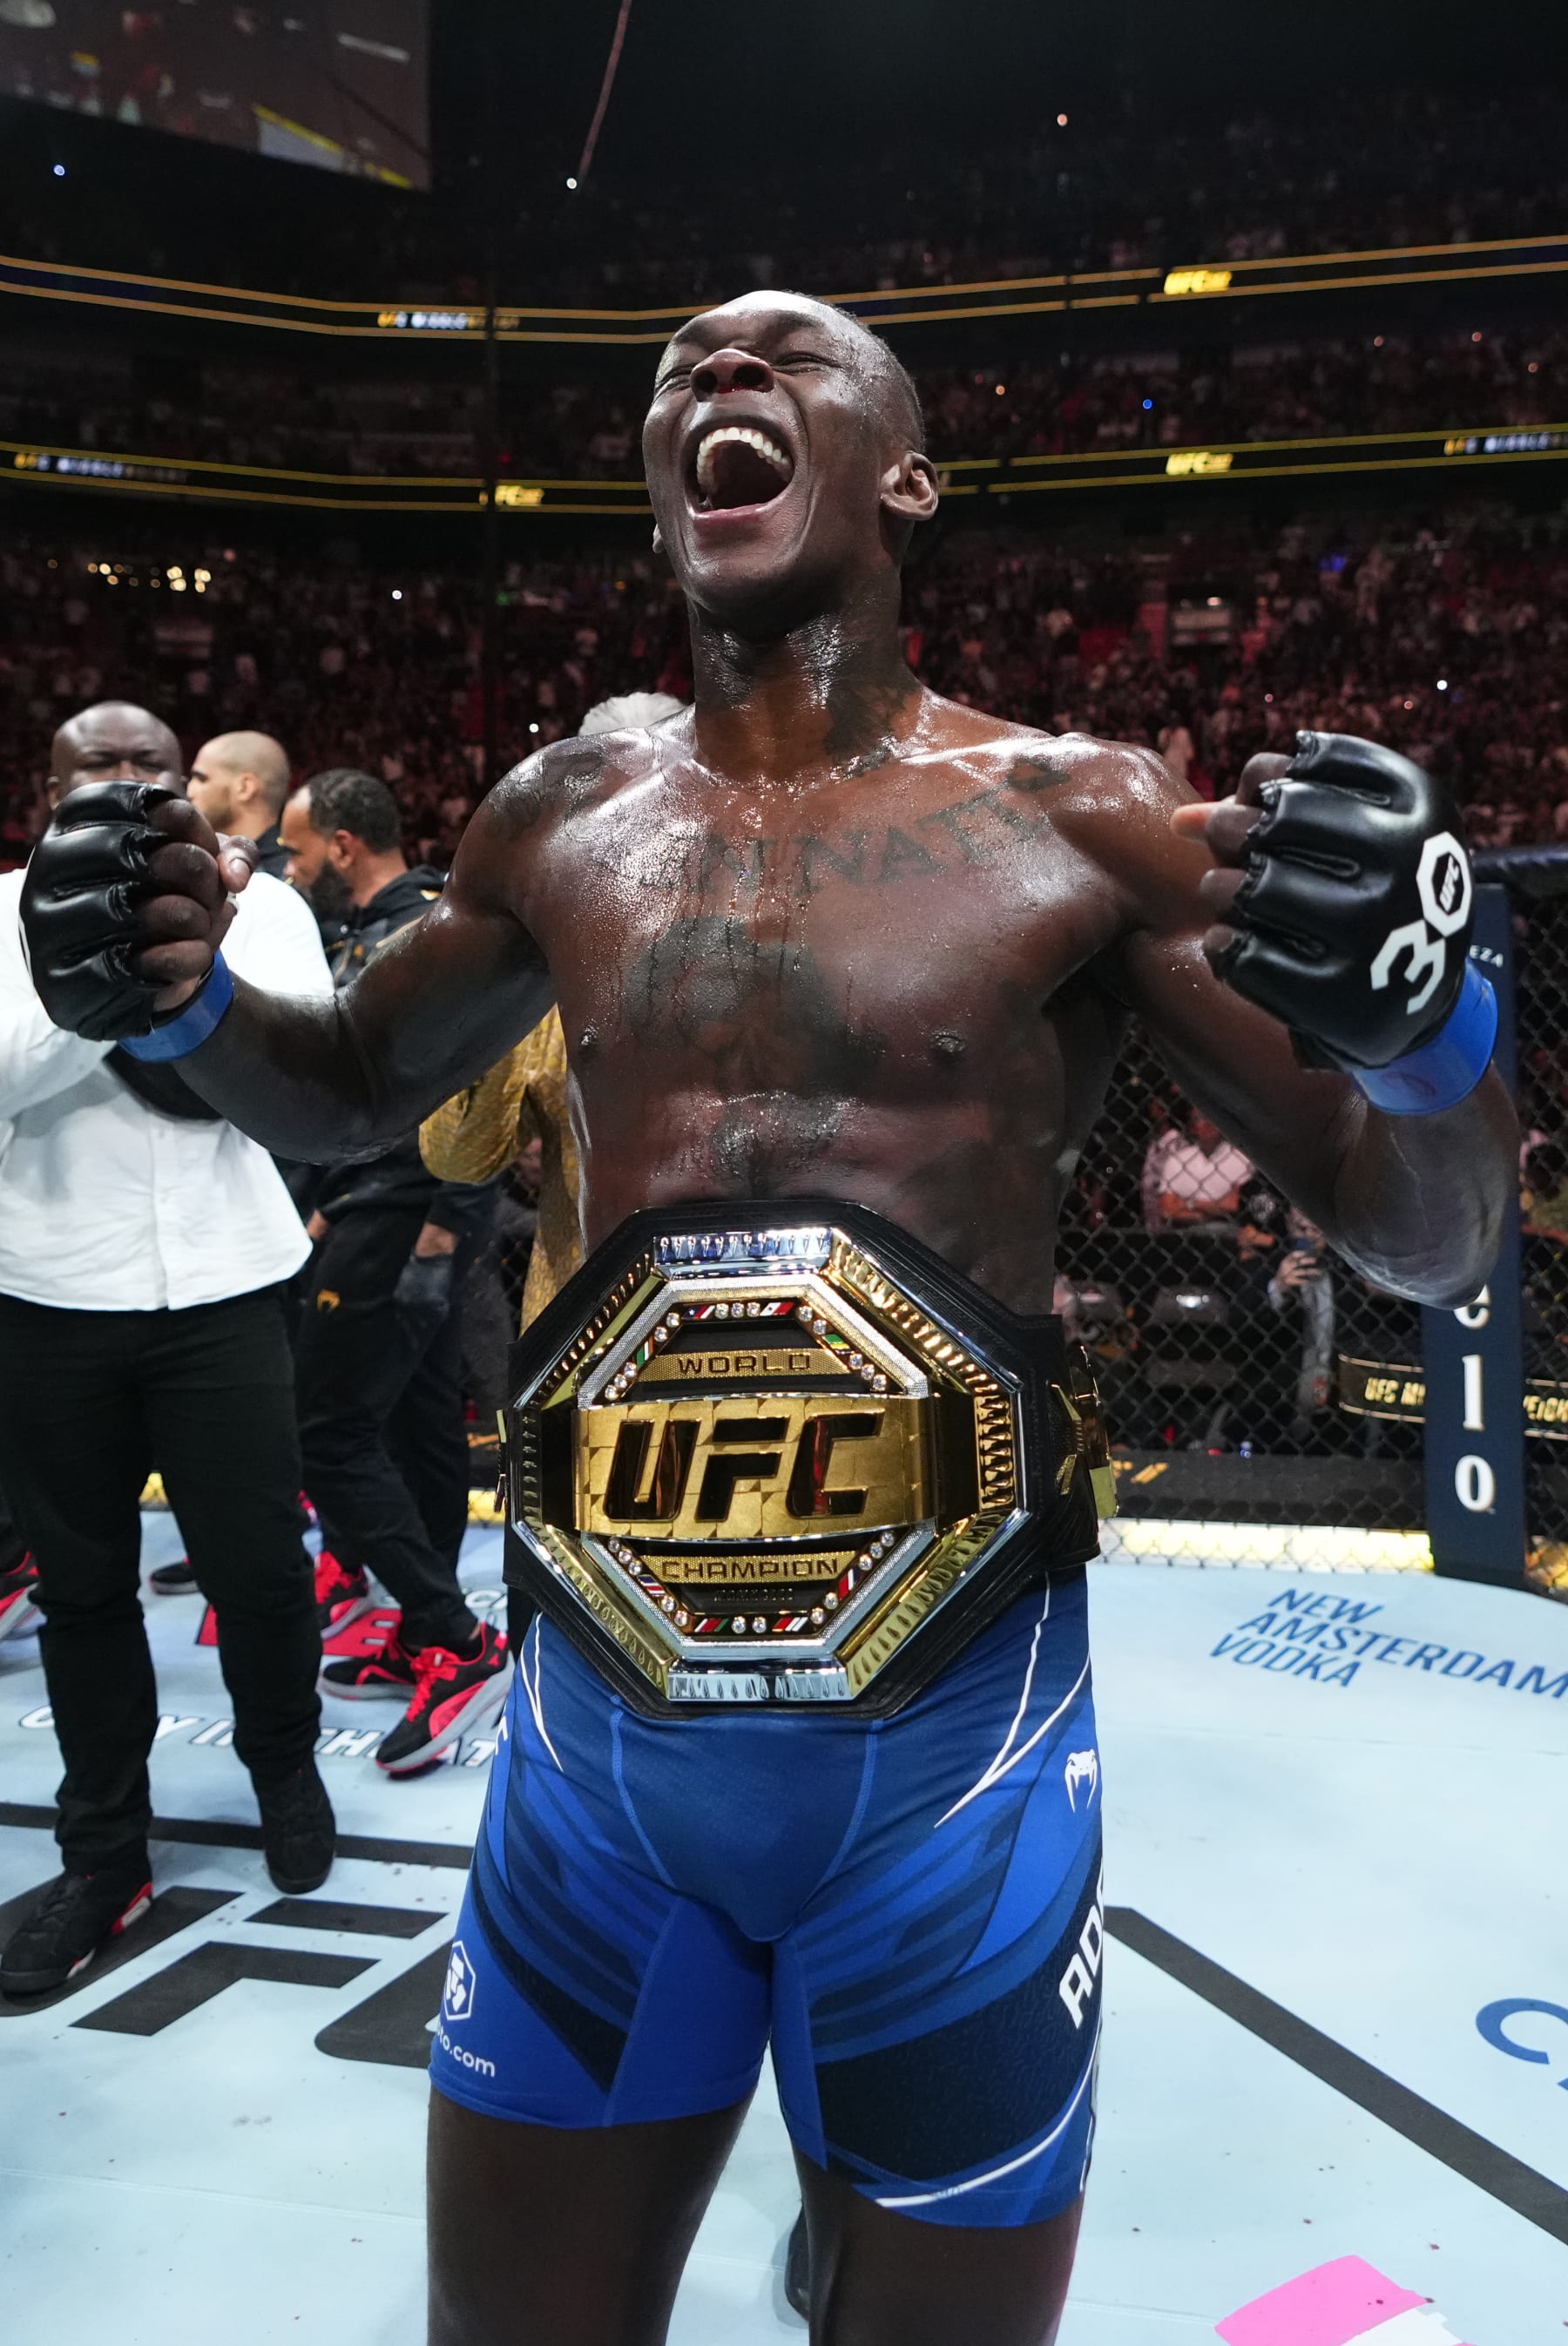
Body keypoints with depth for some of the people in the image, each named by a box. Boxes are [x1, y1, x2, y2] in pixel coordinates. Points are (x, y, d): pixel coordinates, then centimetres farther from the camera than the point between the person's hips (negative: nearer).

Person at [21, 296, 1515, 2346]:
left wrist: (1427, 1030, -26)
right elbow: (354, 1096, 19)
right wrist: (186, 1005, -2)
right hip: (593, 1731, 3)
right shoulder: (564, 821, 4)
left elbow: (1427, 1245, -4)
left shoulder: (1084, 817, -7)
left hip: (953, 1750, -3)